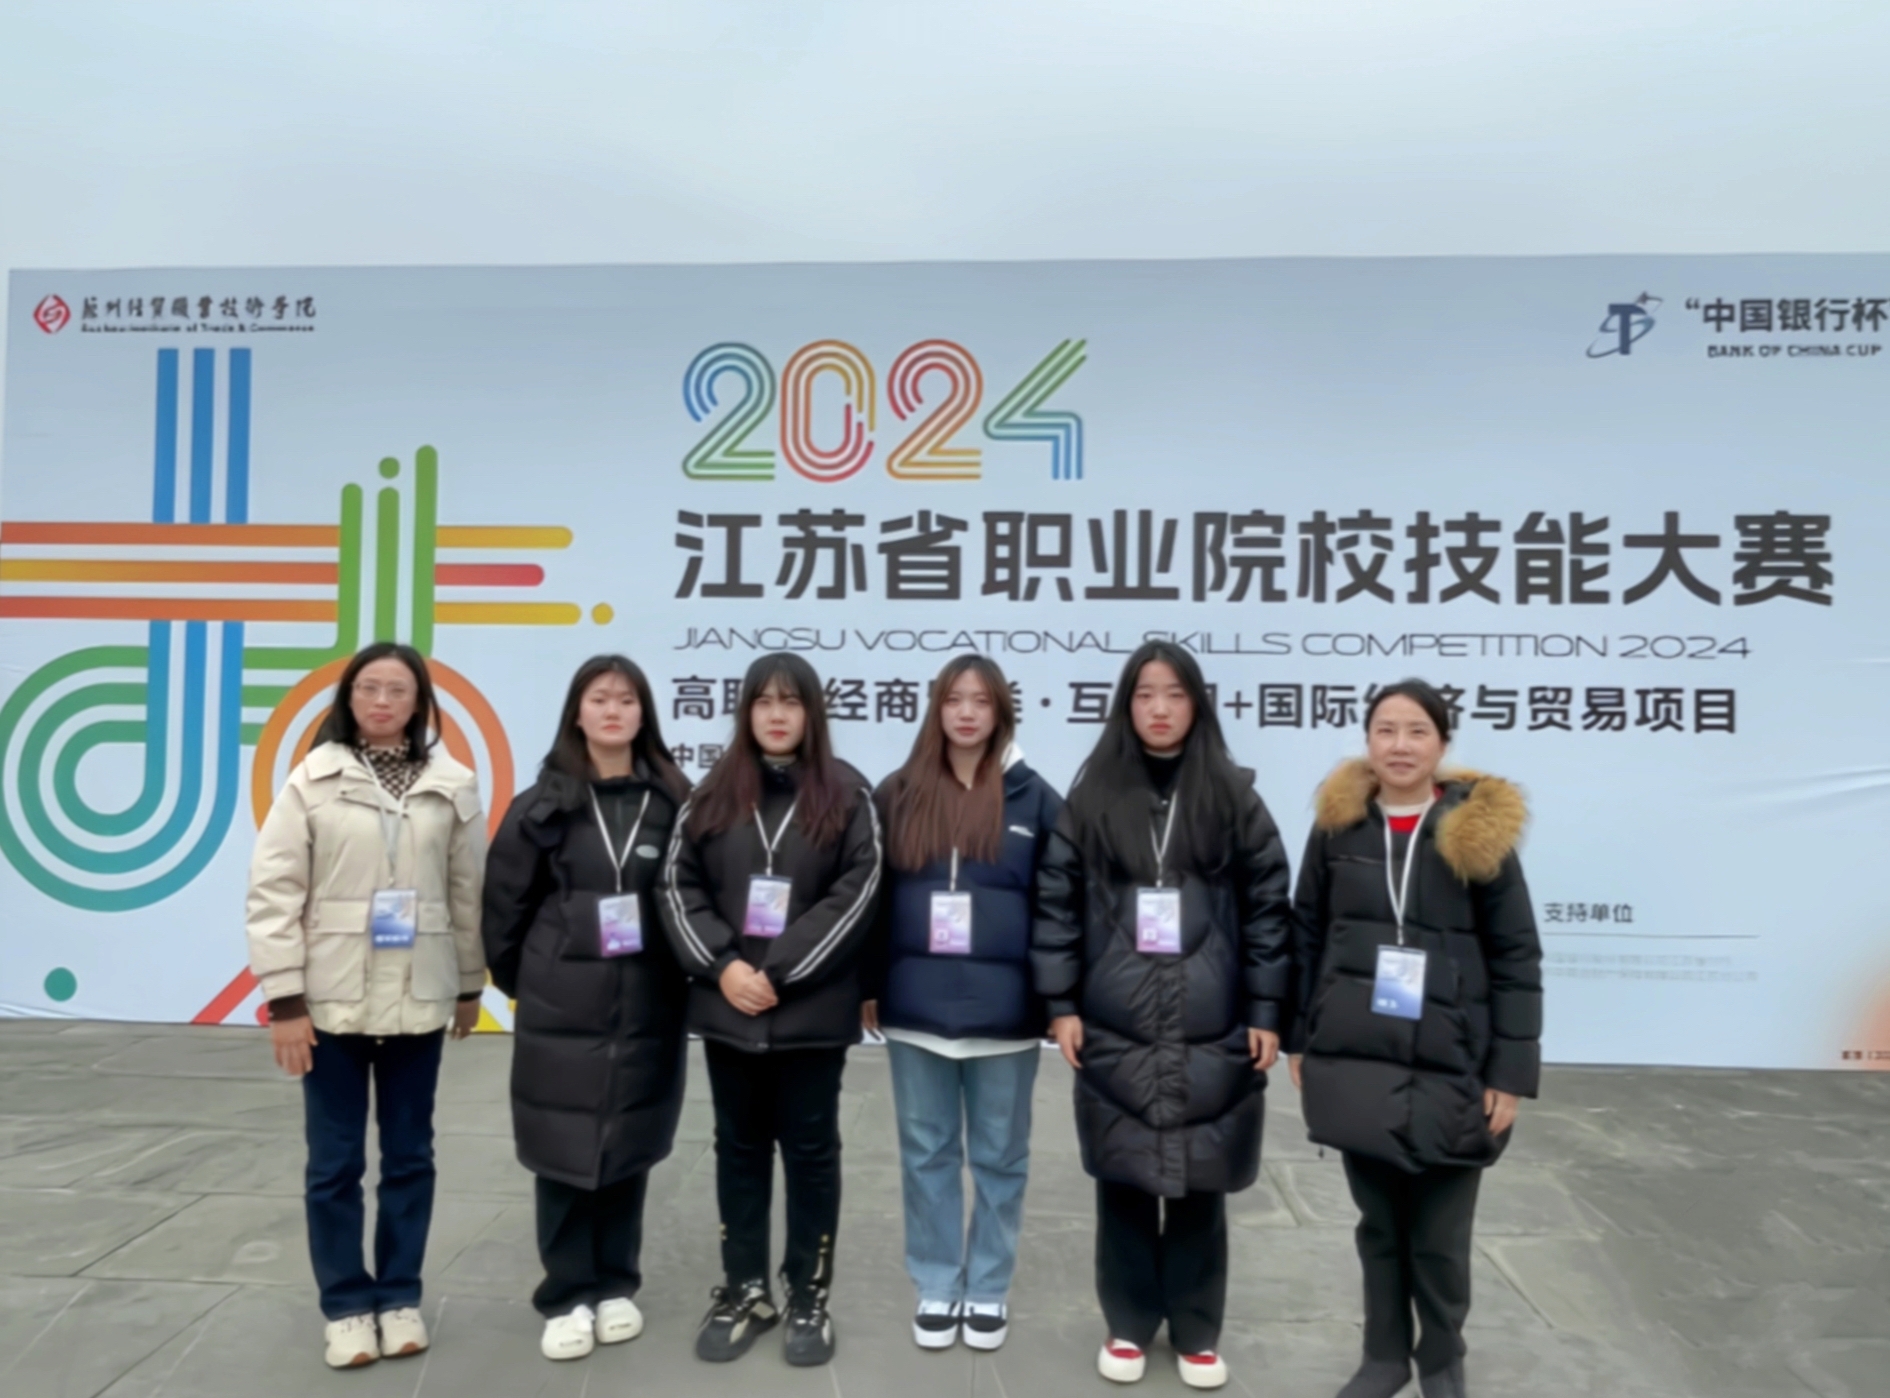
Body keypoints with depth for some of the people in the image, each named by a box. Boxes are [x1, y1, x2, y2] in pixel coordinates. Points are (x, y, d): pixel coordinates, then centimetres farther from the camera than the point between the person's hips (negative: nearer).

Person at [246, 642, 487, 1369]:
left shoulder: (452, 786, 1)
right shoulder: (313, 780, -3)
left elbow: (468, 891, 6)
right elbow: (273, 891, -5)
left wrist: (471, 985, 9)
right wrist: (284, 999, -8)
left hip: (417, 999, 1)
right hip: (331, 999, -1)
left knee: (409, 1155, 11)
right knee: (335, 1163, 7)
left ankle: (400, 1296, 26)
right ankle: (347, 1304, 23)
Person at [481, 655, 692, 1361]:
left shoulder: (673, 800, -1)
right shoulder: (544, 803, -2)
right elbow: (505, 899, 3)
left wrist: (679, 976, 3)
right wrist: (517, 978, 7)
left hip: (647, 1009, 1)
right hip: (561, 1009, -1)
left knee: (629, 1147, 11)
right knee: (564, 1152, 5)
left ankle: (615, 1286, 27)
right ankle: (567, 1297, 20)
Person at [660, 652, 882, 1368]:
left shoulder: (847, 794, -2)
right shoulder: (712, 793, 7)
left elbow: (856, 893, -9)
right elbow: (680, 884, 3)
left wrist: (780, 971, -14)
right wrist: (721, 965, -11)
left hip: (811, 1007, -3)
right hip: (727, 1004, 3)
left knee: (811, 1149, 8)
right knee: (739, 1147, 14)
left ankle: (809, 1296, 23)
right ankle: (745, 1289, 28)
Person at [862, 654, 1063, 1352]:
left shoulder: (1034, 798, 0)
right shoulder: (898, 795, 4)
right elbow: (873, 897, 7)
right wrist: (869, 987, 4)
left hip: (1004, 1008, -1)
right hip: (915, 1005, 2)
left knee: (999, 1156, 12)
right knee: (926, 1153, 12)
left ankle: (989, 1291, 27)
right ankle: (936, 1289, 27)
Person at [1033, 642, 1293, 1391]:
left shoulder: (1234, 798, 0)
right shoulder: (1092, 797, 2)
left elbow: (1268, 908, 1)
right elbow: (1060, 903, 2)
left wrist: (1266, 1012, -2)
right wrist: (1061, 1004, -1)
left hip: (1211, 1036, 0)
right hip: (1114, 1032, 1)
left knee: (1200, 1188, 10)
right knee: (1123, 1184, 11)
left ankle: (1196, 1333, 29)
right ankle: (1129, 1326, 29)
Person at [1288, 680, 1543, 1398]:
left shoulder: (1479, 831, -6)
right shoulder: (1338, 824, 1)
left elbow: (1516, 959, -4)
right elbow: (1306, 936, 8)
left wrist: (1510, 1073, -7)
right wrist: (1299, 1038, 7)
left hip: (1449, 1069, -2)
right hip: (1354, 1064, 2)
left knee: (1440, 1235, 9)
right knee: (1379, 1223, 15)